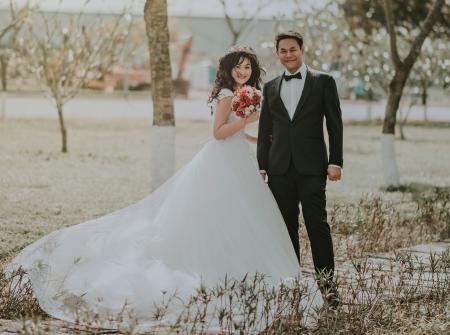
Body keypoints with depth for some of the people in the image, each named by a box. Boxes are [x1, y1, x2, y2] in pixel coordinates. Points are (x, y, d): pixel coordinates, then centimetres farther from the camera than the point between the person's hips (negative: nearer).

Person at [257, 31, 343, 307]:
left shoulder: (323, 82, 3)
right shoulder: (271, 88, 13)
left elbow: (335, 124, 0)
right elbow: (265, 131, 15)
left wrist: (335, 162, -6)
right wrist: (262, 166, 10)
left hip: (311, 167, -3)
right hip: (280, 168, 3)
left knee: (317, 224, -8)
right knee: (286, 227, 6)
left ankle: (327, 282, -5)